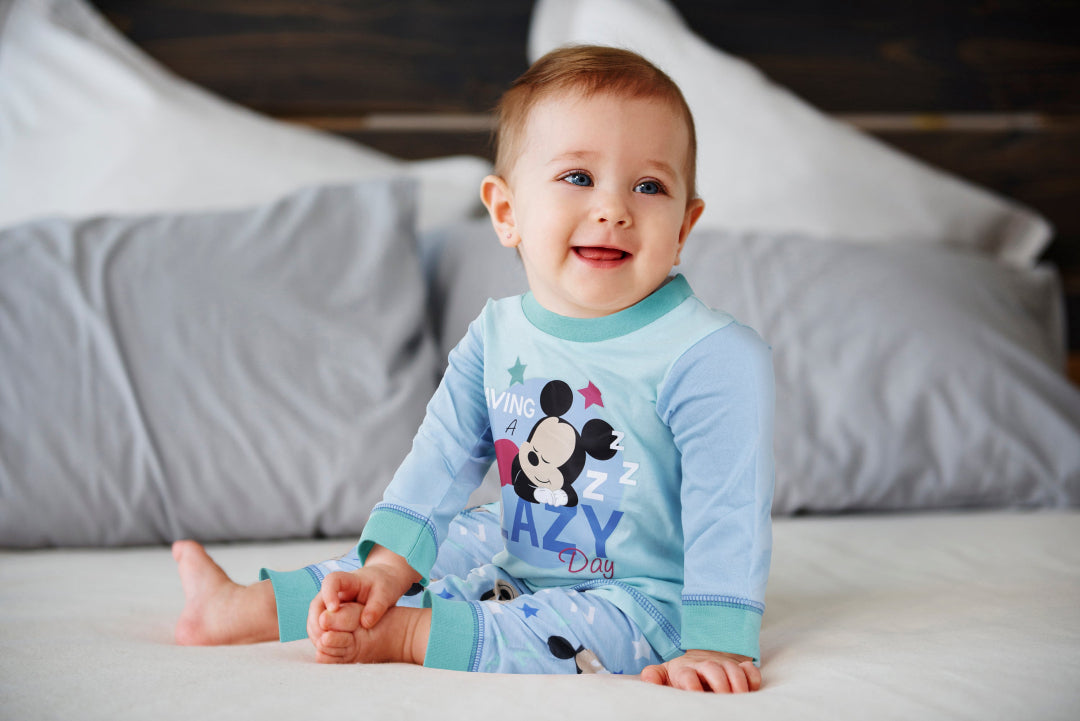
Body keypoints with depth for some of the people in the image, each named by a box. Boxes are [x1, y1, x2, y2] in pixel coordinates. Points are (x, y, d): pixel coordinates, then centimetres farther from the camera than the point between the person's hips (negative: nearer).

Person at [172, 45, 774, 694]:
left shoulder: (715, 357, -23)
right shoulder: (496, 336, -3)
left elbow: (727, 511, -23)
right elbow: (442, 460, -1)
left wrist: (718, 643, -29)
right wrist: (385, 571, -12)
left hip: (641, 598, -6)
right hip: (516, 560, 7)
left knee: (583, 630, -33)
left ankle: (401, 635, -20)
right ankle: (248, 605, 26)